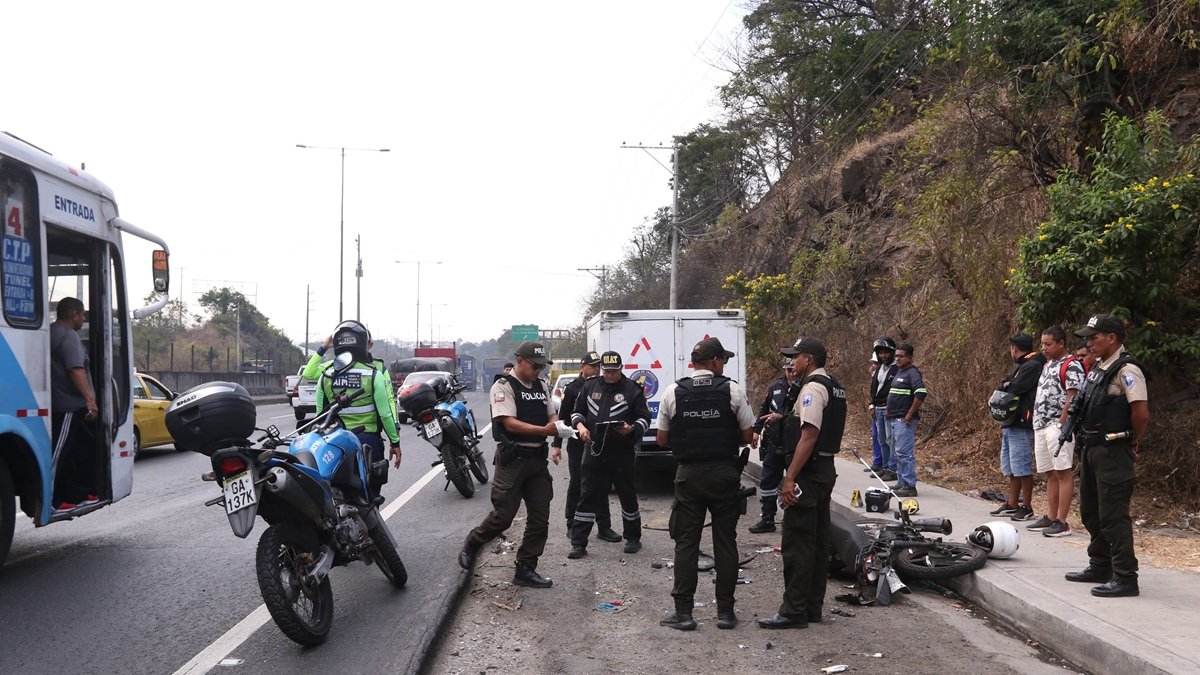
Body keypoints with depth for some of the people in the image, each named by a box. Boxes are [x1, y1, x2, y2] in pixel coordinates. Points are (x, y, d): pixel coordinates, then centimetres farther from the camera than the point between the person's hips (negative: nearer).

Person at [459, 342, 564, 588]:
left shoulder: (542, 386, 13)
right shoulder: (504, 386, -8)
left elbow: (552, 416, 19)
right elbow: (510, 423, -17)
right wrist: (544, 430, -27)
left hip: (538, 458, 7)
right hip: (513, 459, -7)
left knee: (540, 519, 4)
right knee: (503, 516, -4)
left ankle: (525, 570, 13)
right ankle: (472, 543, 23)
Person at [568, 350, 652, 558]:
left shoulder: (632, 389, -1)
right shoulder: (590, 386, 9)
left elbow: (645, 418, 0)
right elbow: (577, 412, 17)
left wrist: (632, 428, -19)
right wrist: (580, 426, -4)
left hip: (622, 453, -2)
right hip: (594, 450, 2)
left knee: (627, 495, 10)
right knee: (588, 496, 0)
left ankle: (632, 538, 27)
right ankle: (578, 543, 3)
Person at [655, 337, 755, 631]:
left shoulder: (673, 392, -2)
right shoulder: (732, 390, -6)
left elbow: (661, 439, 4)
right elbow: (747, 436, -1)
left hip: (689, 474, 1)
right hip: (724, 473, 0)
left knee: (686, 542, 7)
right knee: (725, 541, 9)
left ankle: (683, 612, 7)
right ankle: (725, 611, 13)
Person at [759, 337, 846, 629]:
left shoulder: (813, 388, -16)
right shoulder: (834, 388, 15)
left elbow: (809, 437, -22)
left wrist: (790, 478, -22)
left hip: (808, 472, -10)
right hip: (826, 469, 10)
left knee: (796, 544, -6)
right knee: (818, 541, 13)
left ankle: (793, 611, -3)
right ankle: (812, 607, 19)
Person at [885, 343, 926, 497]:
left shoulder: (912, 373, -12)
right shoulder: (898, 372, 18)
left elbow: (921, 393, -25)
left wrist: (909, 415, -20)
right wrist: (888, 410, 18)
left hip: (904, 421, -10)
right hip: (893, 419, 10)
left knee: (904, 453, -11)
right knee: (898, 452, 15)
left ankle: (909, 486, -9)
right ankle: (902, 483, 22)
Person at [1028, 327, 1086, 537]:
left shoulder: (1072, 366, -8)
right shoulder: (1048, 364, 20)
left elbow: (1072, 398, -15)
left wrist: (1061, 424, -19)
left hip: (1058, 426, -9)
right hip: (1041, 426, 9)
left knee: (1062, 472, -8)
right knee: (1050, 474, 12)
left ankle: (1062, 522, -9)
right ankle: (1050, 518, 18)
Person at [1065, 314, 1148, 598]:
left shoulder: (1126, 370, -18)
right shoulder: (1098, 367, 12)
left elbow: (1142, 414, -24)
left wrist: (1133, 442, -9)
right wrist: (1083, 439, 14)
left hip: (1113, 452, -10)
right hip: (1091, 448, 10)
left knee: (1113, 516, -7)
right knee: (1092, 512, 18)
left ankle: (1125, 578, 0)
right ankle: (1100, 567, 31)